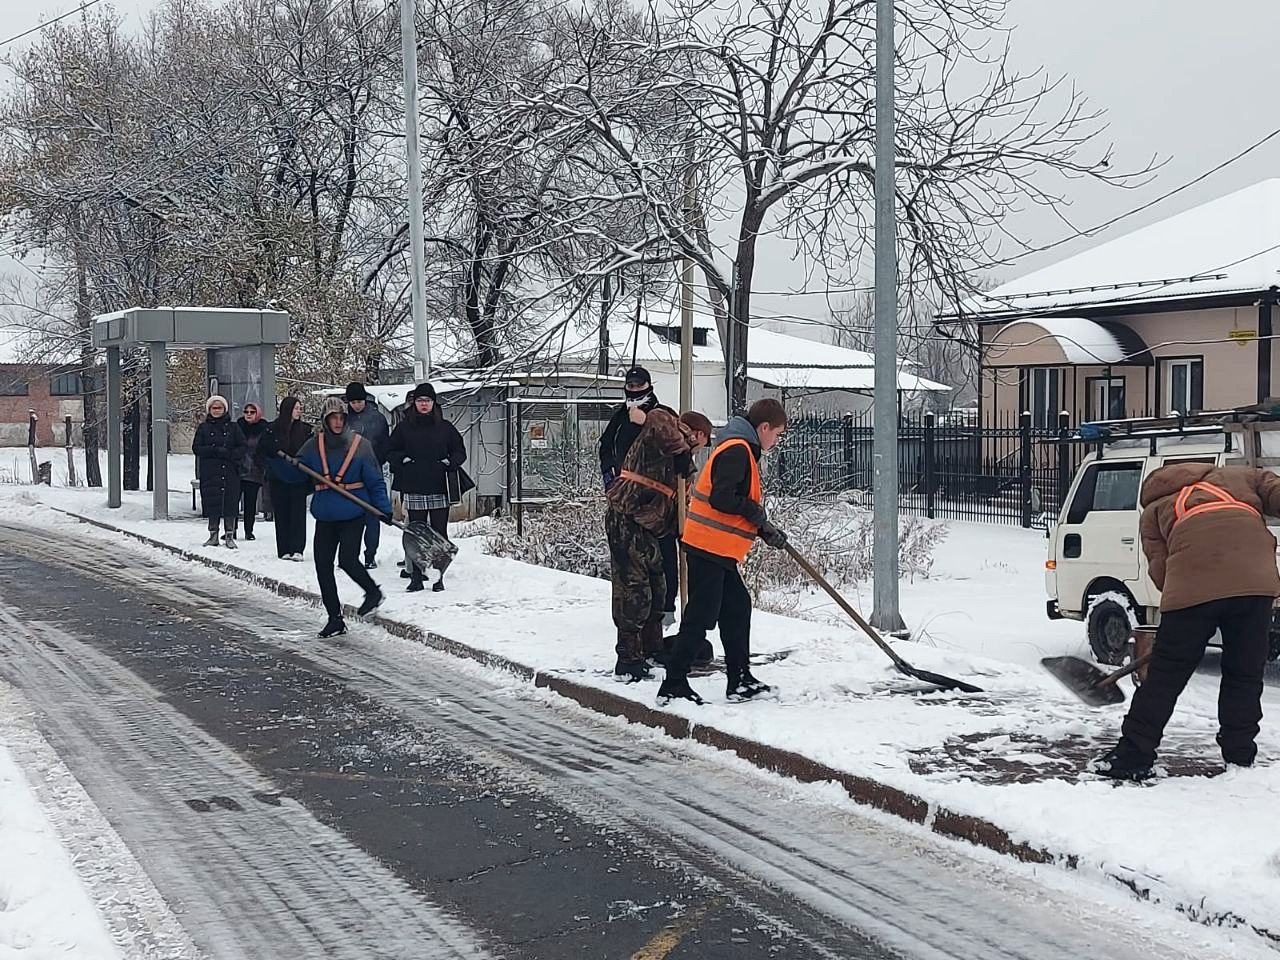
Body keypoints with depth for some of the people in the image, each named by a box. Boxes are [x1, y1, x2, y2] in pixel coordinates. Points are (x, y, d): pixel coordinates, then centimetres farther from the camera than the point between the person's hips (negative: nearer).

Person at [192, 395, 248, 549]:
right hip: (210, 472, 0)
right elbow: (196, 448, 0)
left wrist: (232, 454, -14)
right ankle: (213, 535, 9)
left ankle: (229, 536, 2)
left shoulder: (232, 427, 10)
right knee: (212, 502, -1)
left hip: (230, 472, 0)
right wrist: (216, 451, -14)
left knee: (230, 502, -4)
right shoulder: (203, 428, 10)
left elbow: (244, 447, 6)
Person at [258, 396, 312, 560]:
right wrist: (270, 466, -10)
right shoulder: (272, 429, -1)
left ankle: (297, 550, -7)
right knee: (281, 514, 2)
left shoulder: (306, 429, 4)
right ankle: (284, 550, 7)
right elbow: (260, 452, 5)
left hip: (299, 479, 0)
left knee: (298, 513, -6)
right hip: (278, 479, 0)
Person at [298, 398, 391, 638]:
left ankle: (373, 592, 16)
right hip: (325, 516, 4)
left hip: (353, 514, -4)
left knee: (348, 560, -15)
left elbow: (375, 481, -1)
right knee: (323, 566, 2)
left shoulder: (360, 445, -4)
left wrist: (384, 509, -10)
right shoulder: (314, 446, 3)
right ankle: (335, 618, 13)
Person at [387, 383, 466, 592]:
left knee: (439, 534, -1)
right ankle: (416, 576, 7)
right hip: (414, 489, 0)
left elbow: (460, 453, 12)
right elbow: (390, 452, 13)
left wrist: (449, 462, -7)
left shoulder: (445, 427, 7)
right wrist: (403, 459, -6)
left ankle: (439, 577, 6)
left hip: (439, 489, 0)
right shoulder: (404, 427, 8)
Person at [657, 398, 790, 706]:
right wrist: (757, 513, -12)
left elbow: (742, 505, 23)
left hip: (721, 551, 11)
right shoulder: (737, 450, -14)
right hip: (708, 546, -11)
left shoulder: (743, 451, 19)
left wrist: (765, 530, 10)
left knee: (737, 608, 15)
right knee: (700, 616, -7)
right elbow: (721, 498, -24)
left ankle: (740, 681, 22)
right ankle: (673, 686, -3)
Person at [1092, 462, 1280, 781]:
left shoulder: (1155, 509, 29)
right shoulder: (1241, 477, 32)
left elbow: (1159, 569, 16)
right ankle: (1240, 760, 19)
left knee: (1165, 675, 8)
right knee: (1244, 676, 14)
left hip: (1192, 586, -1)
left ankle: (1133, 757, 12)